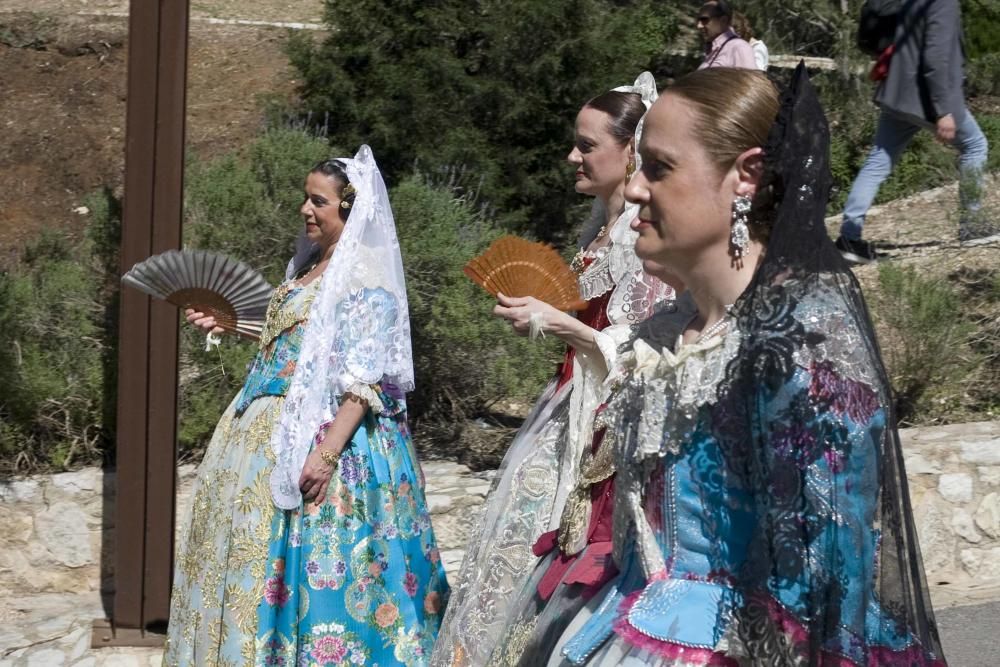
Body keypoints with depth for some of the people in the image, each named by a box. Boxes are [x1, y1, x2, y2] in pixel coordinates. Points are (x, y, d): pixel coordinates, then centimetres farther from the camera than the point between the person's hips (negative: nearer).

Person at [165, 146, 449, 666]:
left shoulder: (367, 276, -13)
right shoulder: (308, 265, 14)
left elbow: (365, 378, -19)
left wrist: (327, 452, -25)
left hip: (324, 431, -9)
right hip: (274, 428, 9)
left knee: (311, 555, -6)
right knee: (254, 544, 12)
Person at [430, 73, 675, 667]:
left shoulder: (649, 234, -15)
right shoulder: (604, 226, 12)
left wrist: (558, 323, -19)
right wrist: (540, 315, 12)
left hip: (613, 421, -9)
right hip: (576, 410, 9)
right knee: (529, 544, 11)